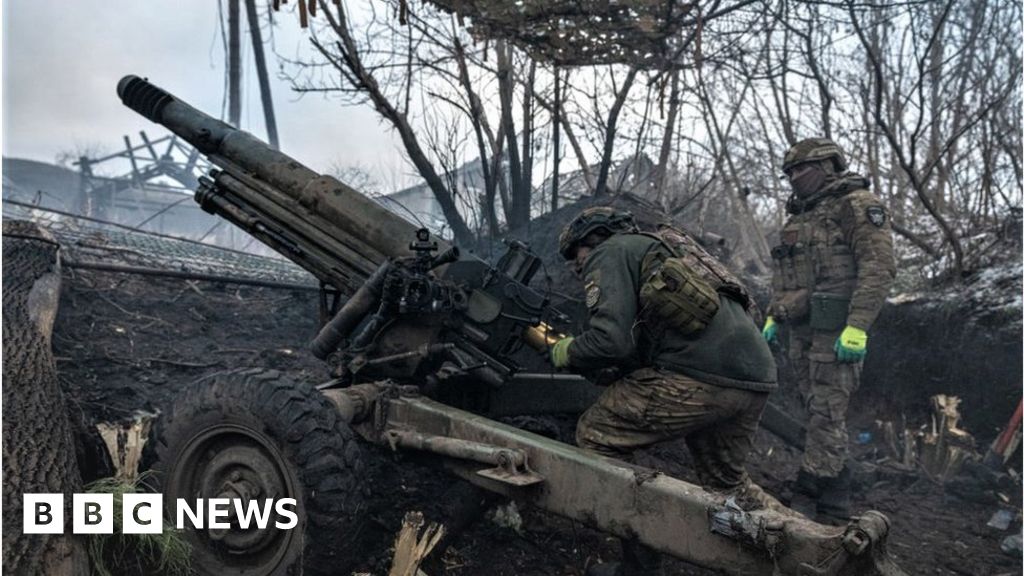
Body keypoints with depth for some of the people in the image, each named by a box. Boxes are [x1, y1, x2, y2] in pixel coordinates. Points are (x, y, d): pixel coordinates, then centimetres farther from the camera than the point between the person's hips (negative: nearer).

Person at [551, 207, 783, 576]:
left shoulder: (608, 253, 7)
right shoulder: (659, 249, 33)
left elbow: (610, 340, -9)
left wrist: (565, 353, 10)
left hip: (698, 374, -9)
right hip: (755, 377, 9)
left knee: (596, 435, 8)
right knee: (727, 484, 29)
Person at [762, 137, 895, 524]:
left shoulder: (857, 205, -4)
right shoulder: (799, 216, 22)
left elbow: (879, 268, -14)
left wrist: (857, 326, -22)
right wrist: (773, 317, 20)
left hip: (835, 331, -8)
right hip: (800, 331, 8)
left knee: (826, 416, -9)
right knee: (819, 415, 9)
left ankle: (809, 502, -6)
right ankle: (834, 506, 16)